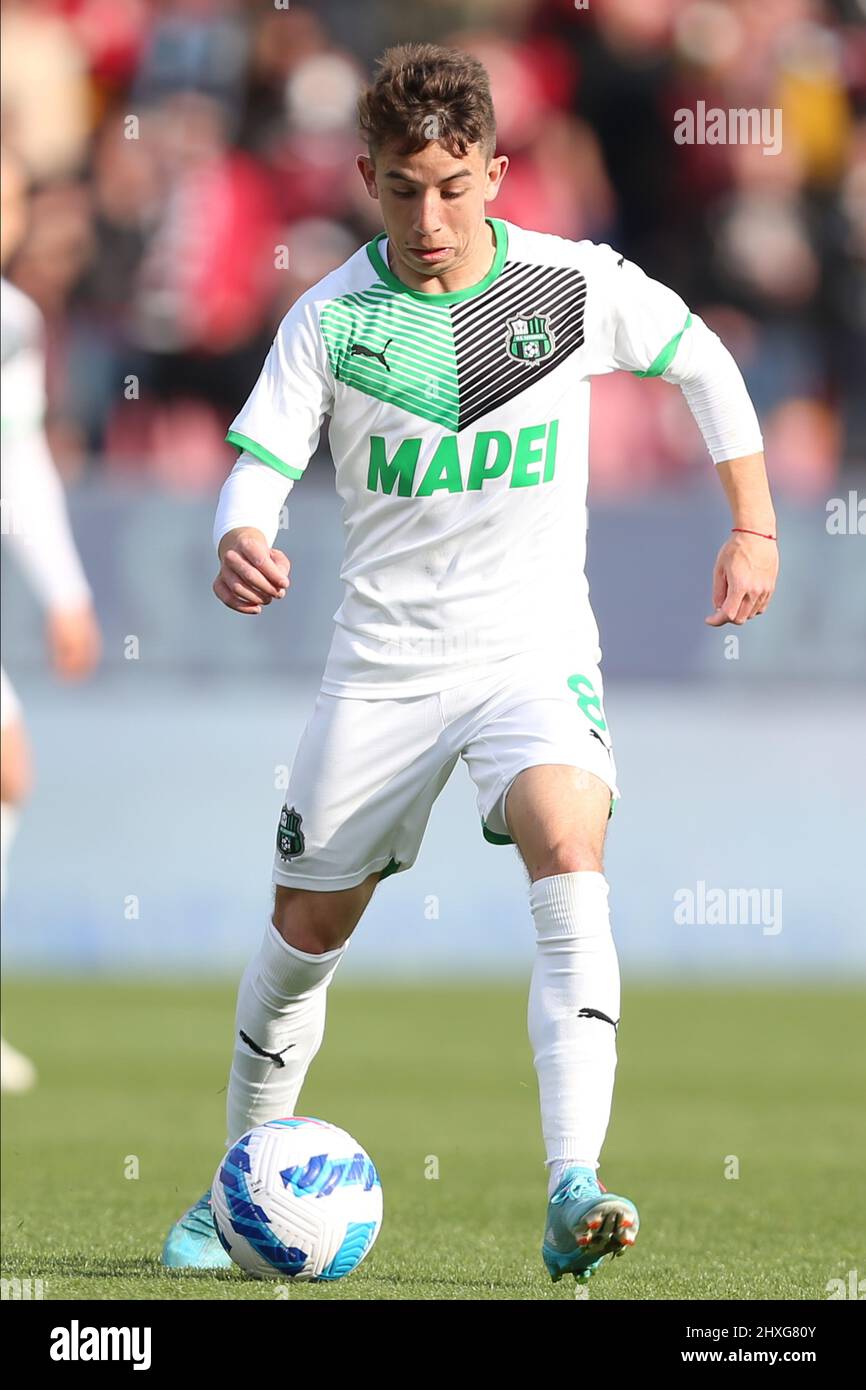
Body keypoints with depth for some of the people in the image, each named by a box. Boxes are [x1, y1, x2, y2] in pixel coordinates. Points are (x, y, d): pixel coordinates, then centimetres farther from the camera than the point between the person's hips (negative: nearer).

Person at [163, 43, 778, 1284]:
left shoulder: (574, 286, -6)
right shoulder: (330, 320, -6)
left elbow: (701, 361, 11)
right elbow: (258, 467, -8)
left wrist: (754, 526, 7)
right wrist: (240, 546, -31)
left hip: (535, 648, -1)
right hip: (384, 659, 1)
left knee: (569, 858, -28)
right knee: (310, 928, 9)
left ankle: (573, 1195, -35)